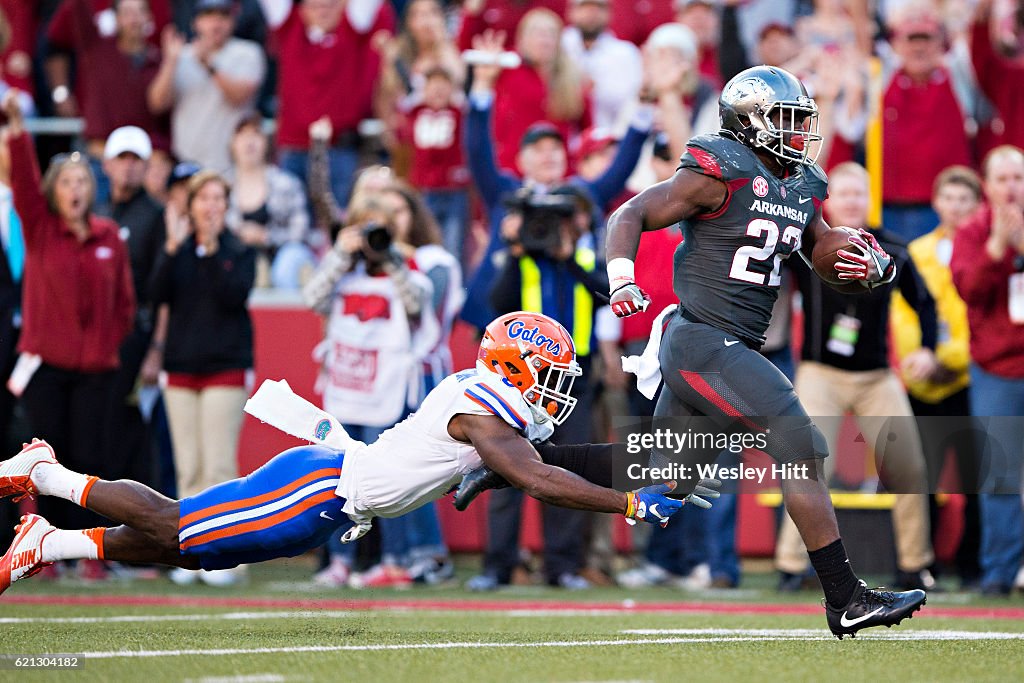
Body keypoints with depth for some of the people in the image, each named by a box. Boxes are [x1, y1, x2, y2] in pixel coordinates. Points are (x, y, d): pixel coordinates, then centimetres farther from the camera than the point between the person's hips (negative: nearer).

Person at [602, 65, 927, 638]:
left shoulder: (802, 190, 14)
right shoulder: (722, 175, -11)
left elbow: (835, 270, 19)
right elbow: (630, 215, -10)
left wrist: (872, 267, -4)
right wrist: (622, 282, -25)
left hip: (734, 349, 9)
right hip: (704, 344, -9)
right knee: (803, 447, -13)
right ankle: (846, 600, -10)